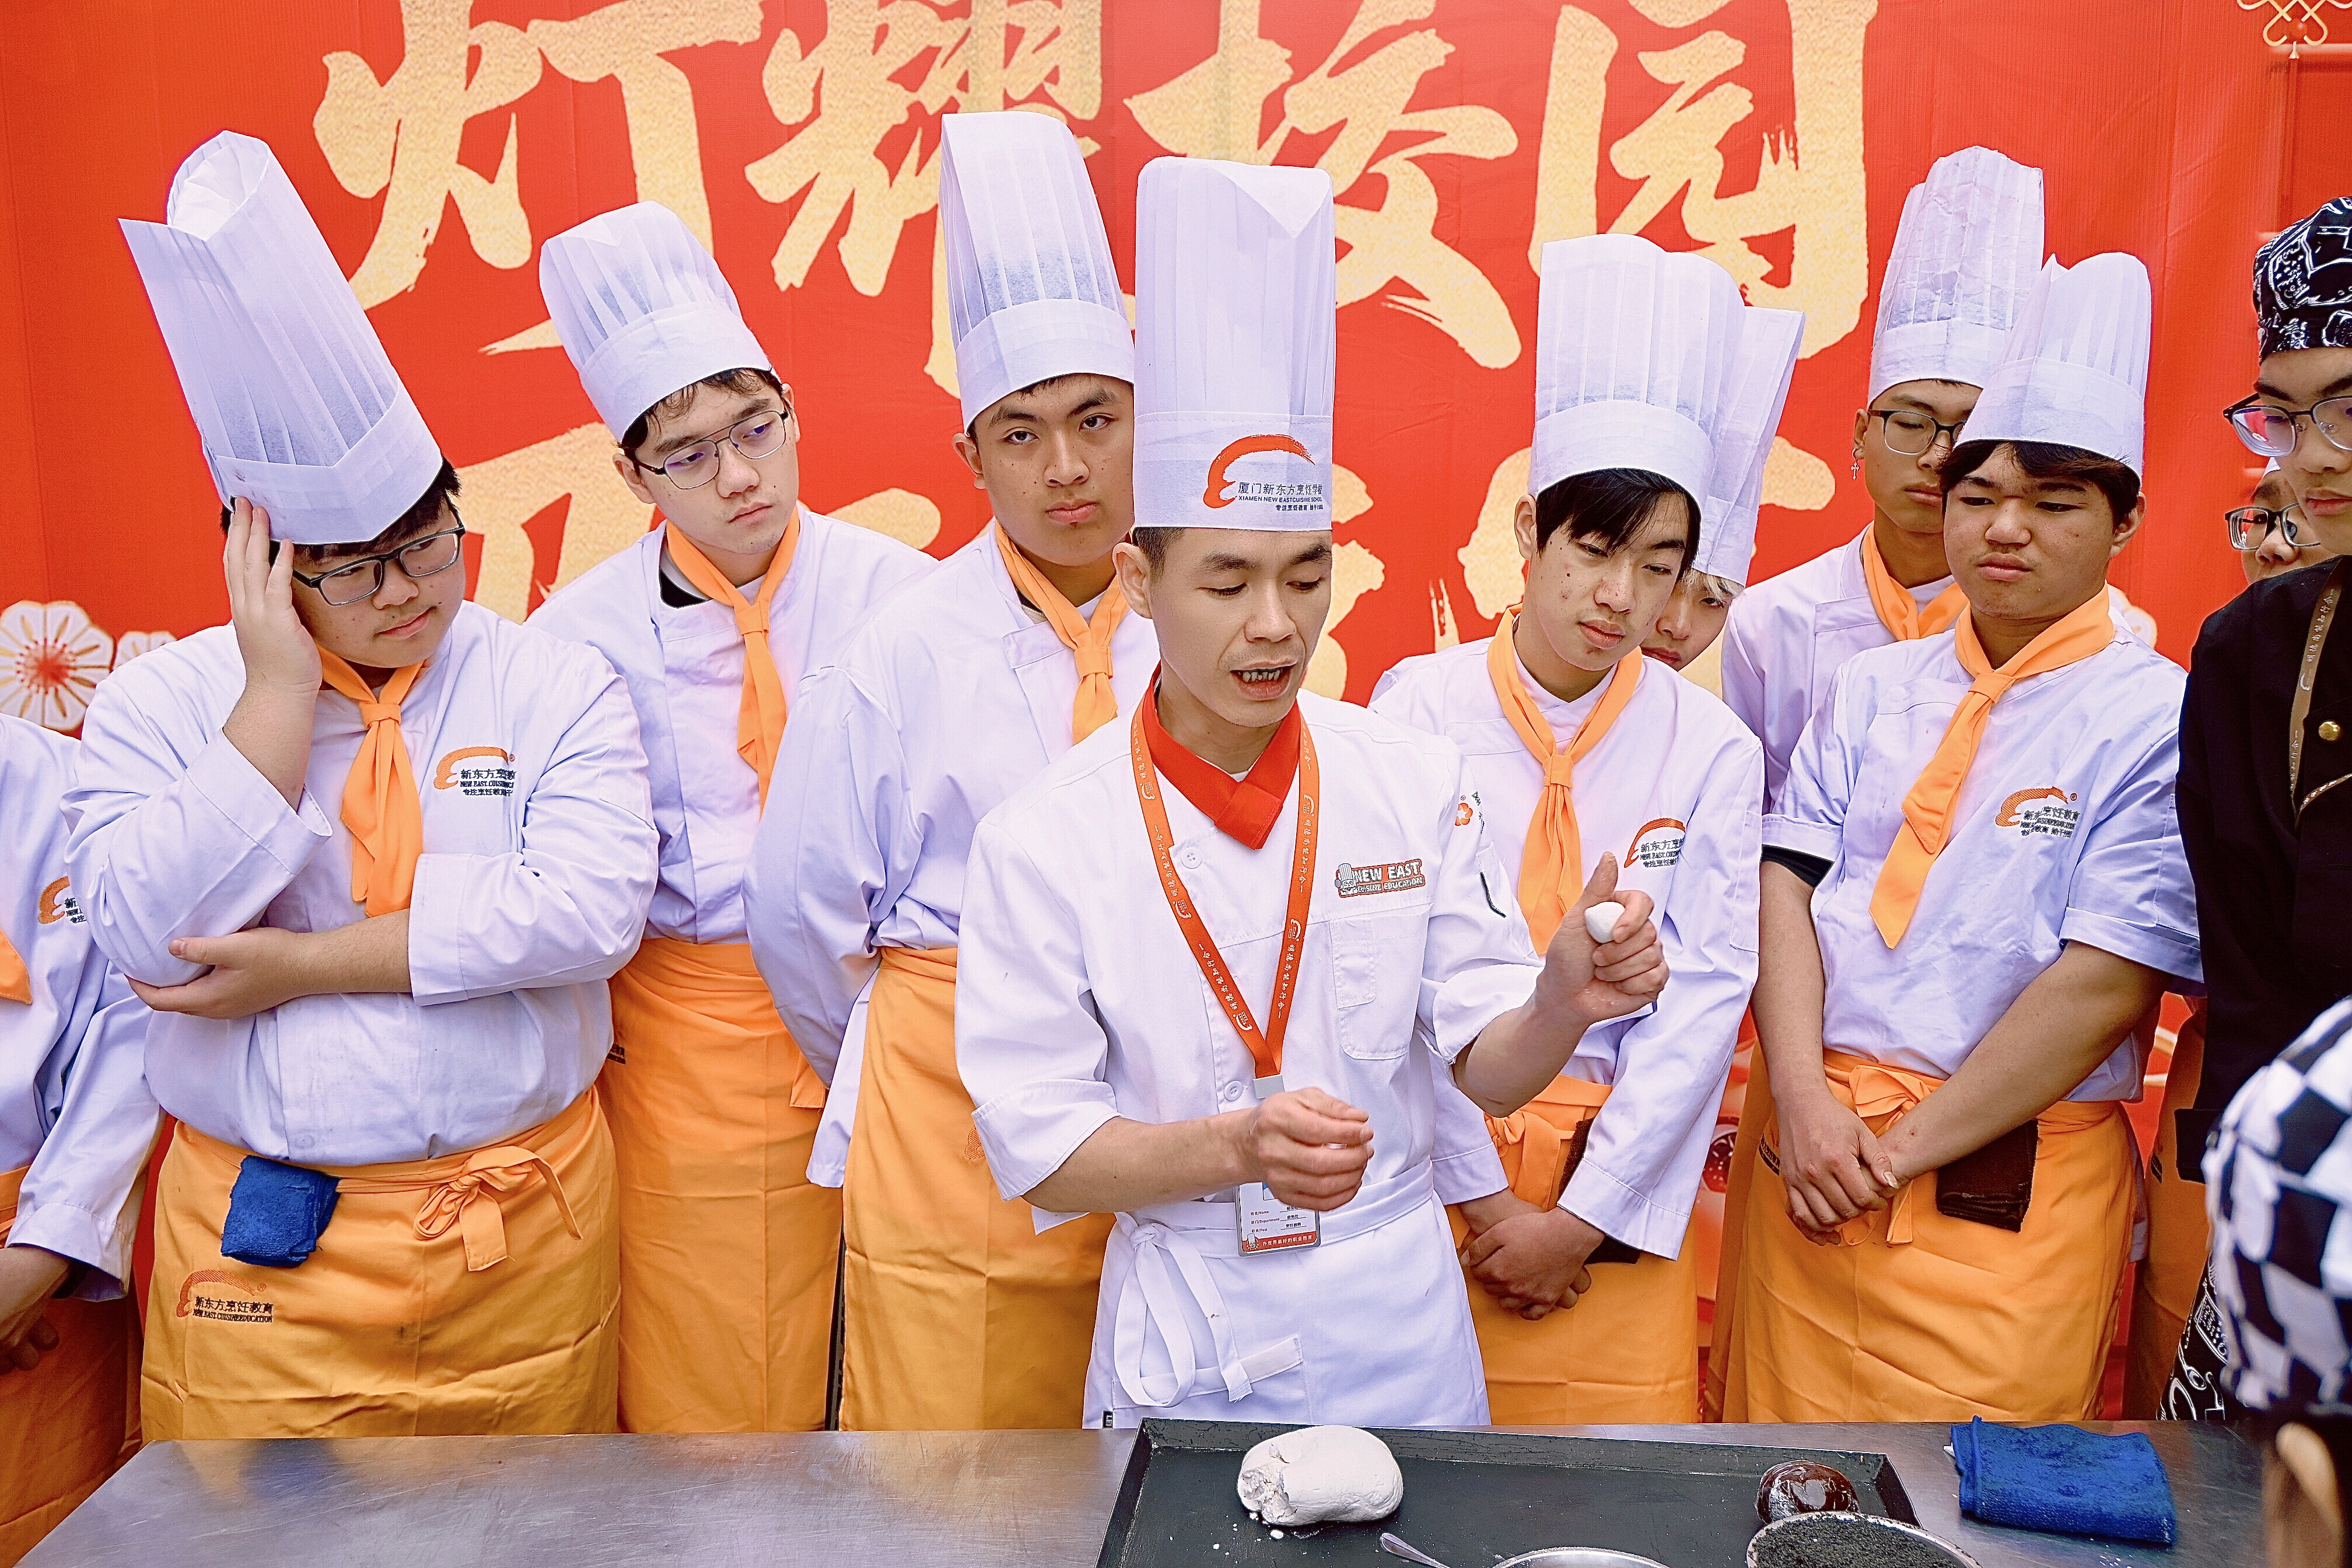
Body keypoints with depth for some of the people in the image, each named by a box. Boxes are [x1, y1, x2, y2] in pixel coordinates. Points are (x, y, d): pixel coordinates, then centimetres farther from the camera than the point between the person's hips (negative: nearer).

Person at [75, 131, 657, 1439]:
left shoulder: (557, 682, -2)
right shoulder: (158, 703, 1)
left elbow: (593, 905, -16)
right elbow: (151, 935, -13)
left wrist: (314, 962, -14)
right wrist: (280, 690, -15)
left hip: (523, 1234, 0)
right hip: (267, 1247, 0)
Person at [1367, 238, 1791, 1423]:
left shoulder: (1711, 750, -2)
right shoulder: (1417, 707, -4)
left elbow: (1703, 998, -3)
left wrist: (1582, 1216, -6)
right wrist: (1482, 1194, -6)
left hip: (1618, 1195, 1)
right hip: (1426, 1166, 0)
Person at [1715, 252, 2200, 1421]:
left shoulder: (2157, 721, -4)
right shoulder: (1873, 690, 10)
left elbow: (2106, 981, -11)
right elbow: (1786, 885, 2)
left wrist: (1905, 1149, -11)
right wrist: (1805, 1102, -12)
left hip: (2004, 1194, -3)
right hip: (1811, 1158, 4)